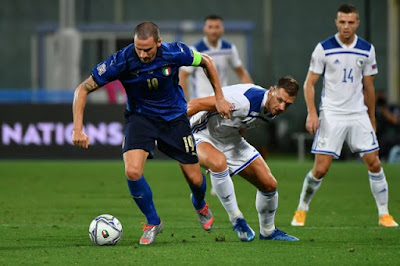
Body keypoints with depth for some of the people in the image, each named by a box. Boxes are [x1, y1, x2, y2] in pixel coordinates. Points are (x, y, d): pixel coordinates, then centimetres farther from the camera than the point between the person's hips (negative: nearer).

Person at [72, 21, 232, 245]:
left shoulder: (174, 53, -22)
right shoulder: (122, 61, -26)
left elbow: (206, 61, 0)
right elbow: (83, 89, -19)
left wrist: (220, 98, 3)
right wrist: (78, 130, -27)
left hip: (174, 116, 1)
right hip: (140, 116, -1)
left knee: (195, 179, 4)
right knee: (132, 172, -25)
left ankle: (200, 205, 44)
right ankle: (153, 222, 1)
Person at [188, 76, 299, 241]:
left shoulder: (272, 110, -8)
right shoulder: (245, 100, -36)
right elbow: (197, 104, -32)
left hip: (230, 140, 8)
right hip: (202, 135, -8)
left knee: (269, 184, 2)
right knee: (219, 162, -42)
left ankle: (267, 231, 28)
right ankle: (236, 219, -25)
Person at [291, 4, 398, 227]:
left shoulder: (367, 50, 4)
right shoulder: (324, 49, -5)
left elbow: (368, 87, 13)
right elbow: (310, 83, -1)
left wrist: (371, 119, 15)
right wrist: (312, 113, -13)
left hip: (358, 115, 3)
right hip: (331, 115, -3)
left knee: (374, 163, -3)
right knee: (320, 169, -7)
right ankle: (301, 211, 12)